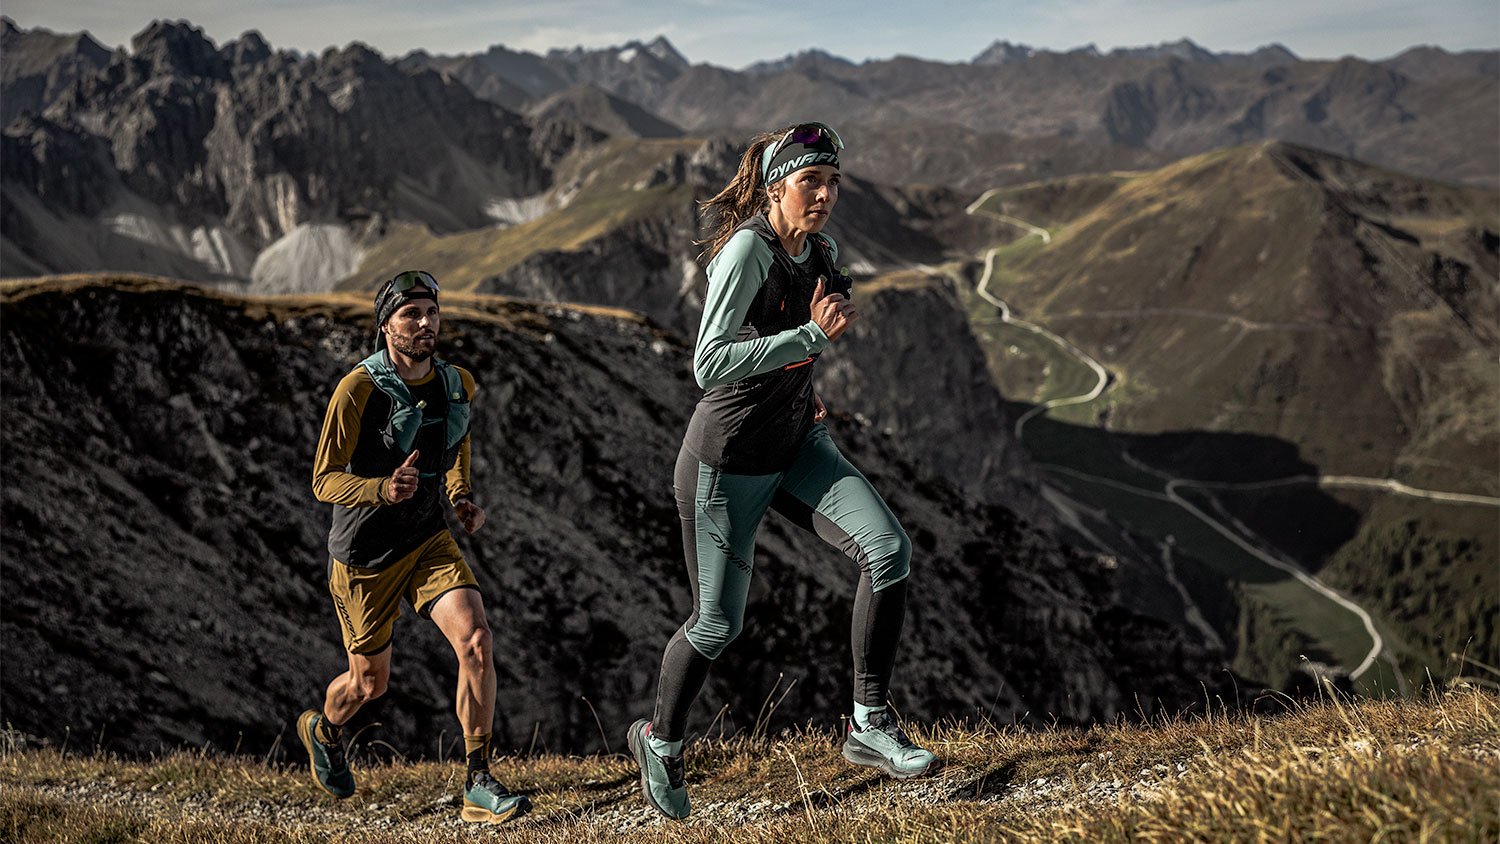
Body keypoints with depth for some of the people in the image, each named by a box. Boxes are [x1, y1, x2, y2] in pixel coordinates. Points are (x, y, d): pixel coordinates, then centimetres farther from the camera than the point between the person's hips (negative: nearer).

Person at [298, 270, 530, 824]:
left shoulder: (458, 384, -2)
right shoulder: (359, 389, -19)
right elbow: (324, 480, -17)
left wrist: (462, 499, 1)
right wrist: (384, 488, -37)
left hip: (428, 542, 4)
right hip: (364, 555, -3)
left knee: (475, 640, -20)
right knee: (370, 682, 10)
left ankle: (478, 786, -12)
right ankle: (322, 729, 48)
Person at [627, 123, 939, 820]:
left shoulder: (821, 250, 3)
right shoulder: (746, 248, -21)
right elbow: (708, 364, -32)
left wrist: (797, 392, 11)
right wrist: (813, 336, -32)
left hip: (797, 446, 7)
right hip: (727, 460, -7)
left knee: (889, 551, -14)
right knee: (717, 624, 5)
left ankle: (869, 728, -2)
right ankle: (660, 741, 33)